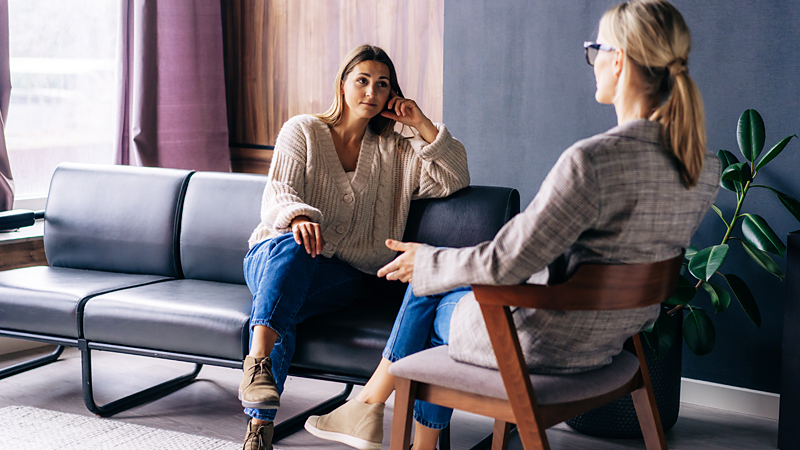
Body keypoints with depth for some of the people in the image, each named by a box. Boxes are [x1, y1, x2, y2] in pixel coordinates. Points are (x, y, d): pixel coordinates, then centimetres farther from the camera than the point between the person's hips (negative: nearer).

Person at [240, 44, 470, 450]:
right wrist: (298, 217, -30)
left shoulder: (395, 151, 16)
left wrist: (422, 124, 0)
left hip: (338, 276, 1)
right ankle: (257, 366, -55)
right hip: (273, 254, -1)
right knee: (292, 245, -40)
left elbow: (453, 180, 6)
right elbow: (277, 195, -6)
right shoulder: (302, 131, 8)